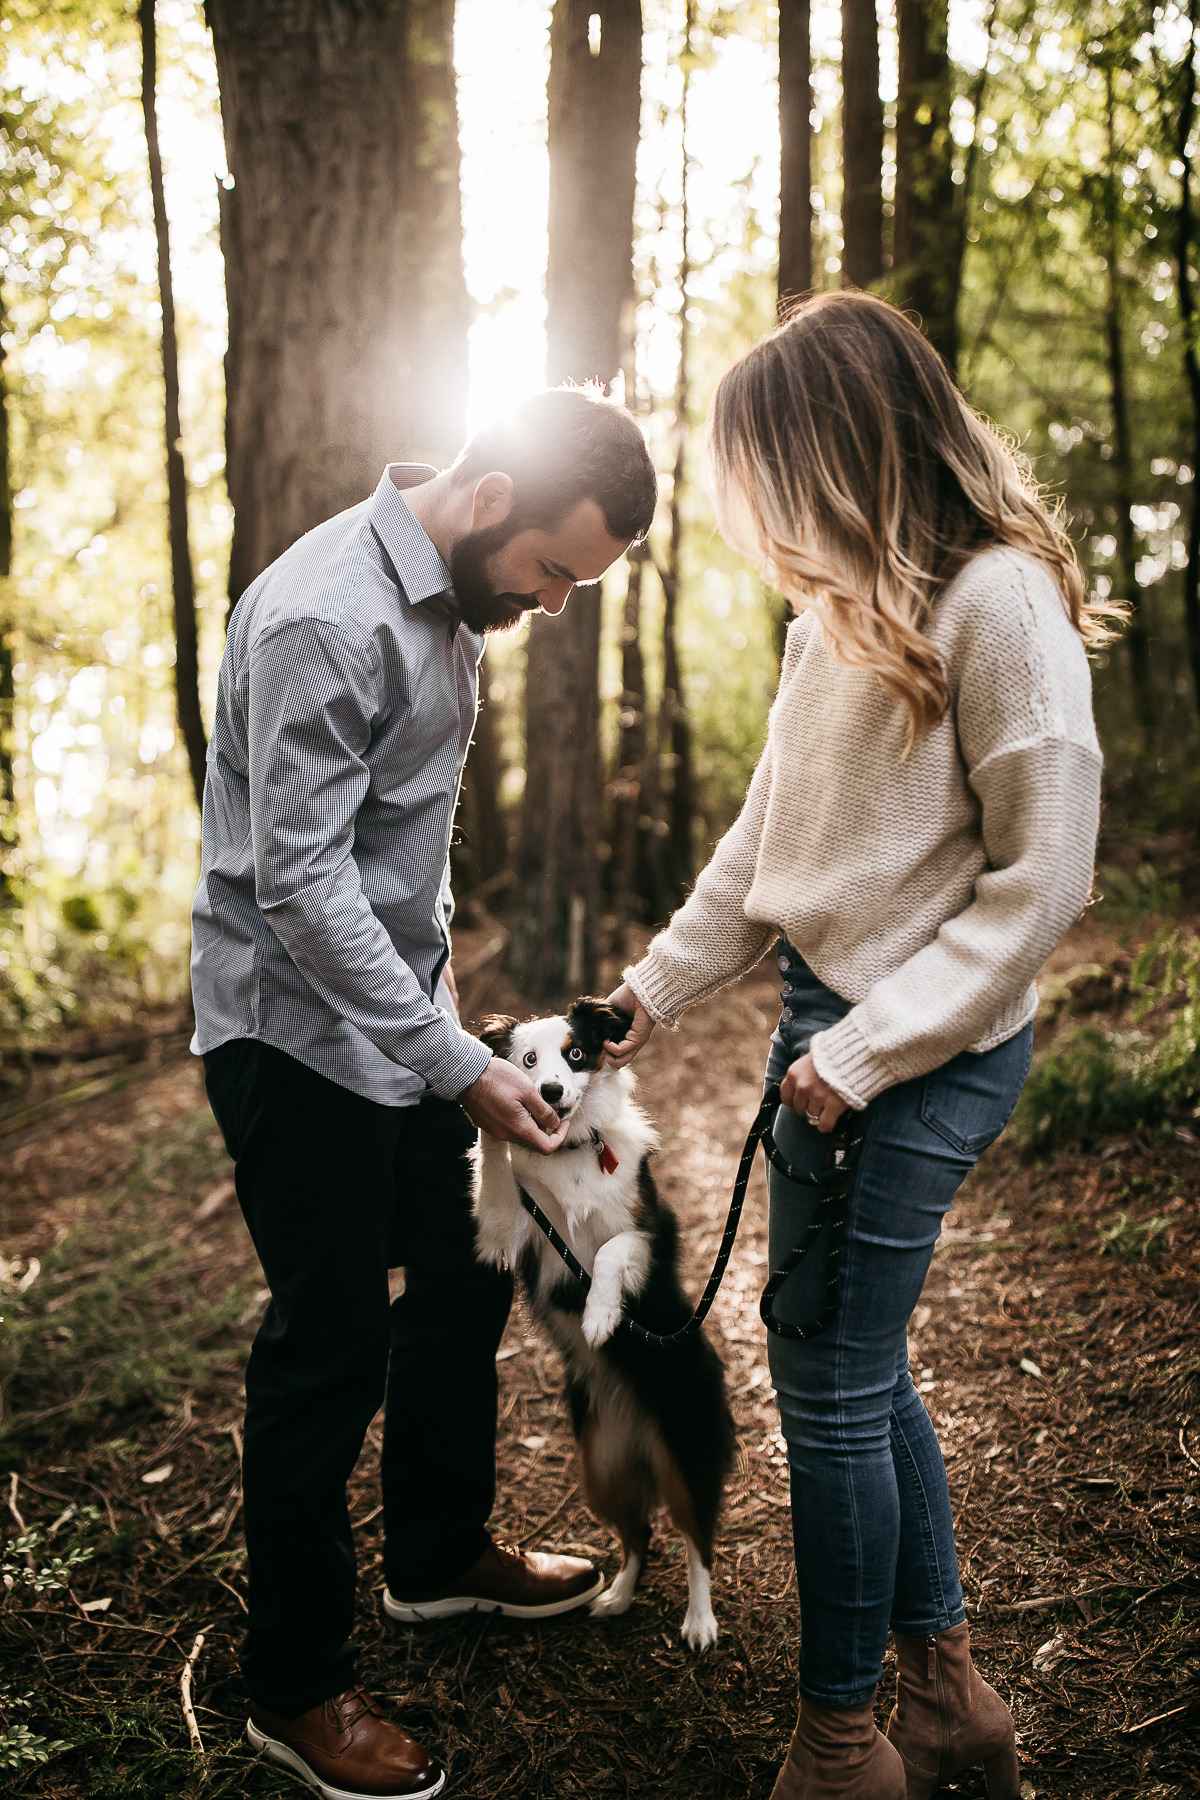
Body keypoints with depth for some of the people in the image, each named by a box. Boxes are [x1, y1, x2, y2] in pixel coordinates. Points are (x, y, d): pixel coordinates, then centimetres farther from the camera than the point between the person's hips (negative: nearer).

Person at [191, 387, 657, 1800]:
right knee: (329, 1347, -1)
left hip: (398, 1011, 9)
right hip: (297, 1033, -9)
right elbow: (300, 882, -25)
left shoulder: (446, 593, 7)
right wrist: (460, 1065, -23)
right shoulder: (323, 618, -24)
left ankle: (441, 1553, 40)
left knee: (460, 1283, 18)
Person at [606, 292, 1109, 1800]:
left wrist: (863, 1054, -17)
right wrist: (657, 984, 16)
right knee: (861, 1371, 16)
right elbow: (768, 833, 18)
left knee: (831, 1388, 1)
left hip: (923, 1054, -9)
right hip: (824, 1019, 9)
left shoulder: (1000, 602, -15)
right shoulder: (844, 605, 11)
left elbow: (1044, 878, -17)